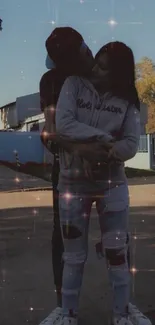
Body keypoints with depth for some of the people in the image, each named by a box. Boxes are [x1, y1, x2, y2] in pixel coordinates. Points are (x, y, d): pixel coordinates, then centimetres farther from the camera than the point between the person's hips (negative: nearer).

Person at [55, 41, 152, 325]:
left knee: (117, 251, 8)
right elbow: (63, 124, -15)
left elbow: (131, 144, -8)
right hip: (73, 183, -1)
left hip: (112, 183, 1)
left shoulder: (127, 100, 1)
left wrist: (102, 153, -22)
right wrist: (103, 137, -13)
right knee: (74, 256, 8)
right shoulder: (73, 84, -2)